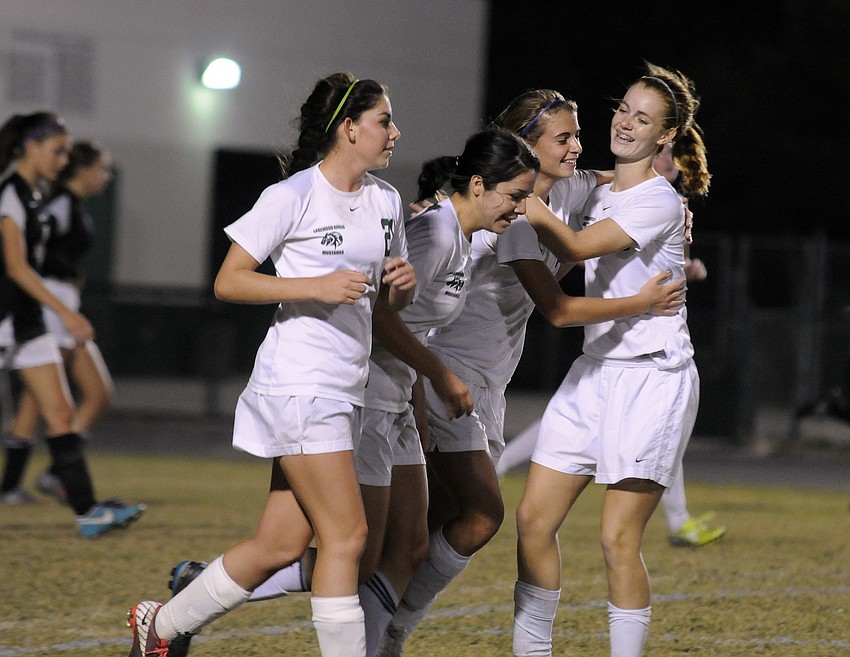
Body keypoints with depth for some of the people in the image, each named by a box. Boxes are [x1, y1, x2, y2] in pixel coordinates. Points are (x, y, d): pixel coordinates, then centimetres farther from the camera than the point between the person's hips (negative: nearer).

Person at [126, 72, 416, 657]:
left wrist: (401, 283, -2)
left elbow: (389, 300, 23)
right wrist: (318, 286, -20)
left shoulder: (385, 201, 13)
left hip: (345, 389, 8)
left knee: (283, 544, 9)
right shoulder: (293, 196, -9)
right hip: (298, 384, -8)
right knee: (346, 535, -11)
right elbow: (228, 281, -10)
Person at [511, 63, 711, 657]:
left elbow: (574, 247, -22)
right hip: (595, 371, 8)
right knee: (534, 518, 3)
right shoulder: (597, 195, 13)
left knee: (619, 539, -10)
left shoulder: (659, 201, -11)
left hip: (653, 379, -8)